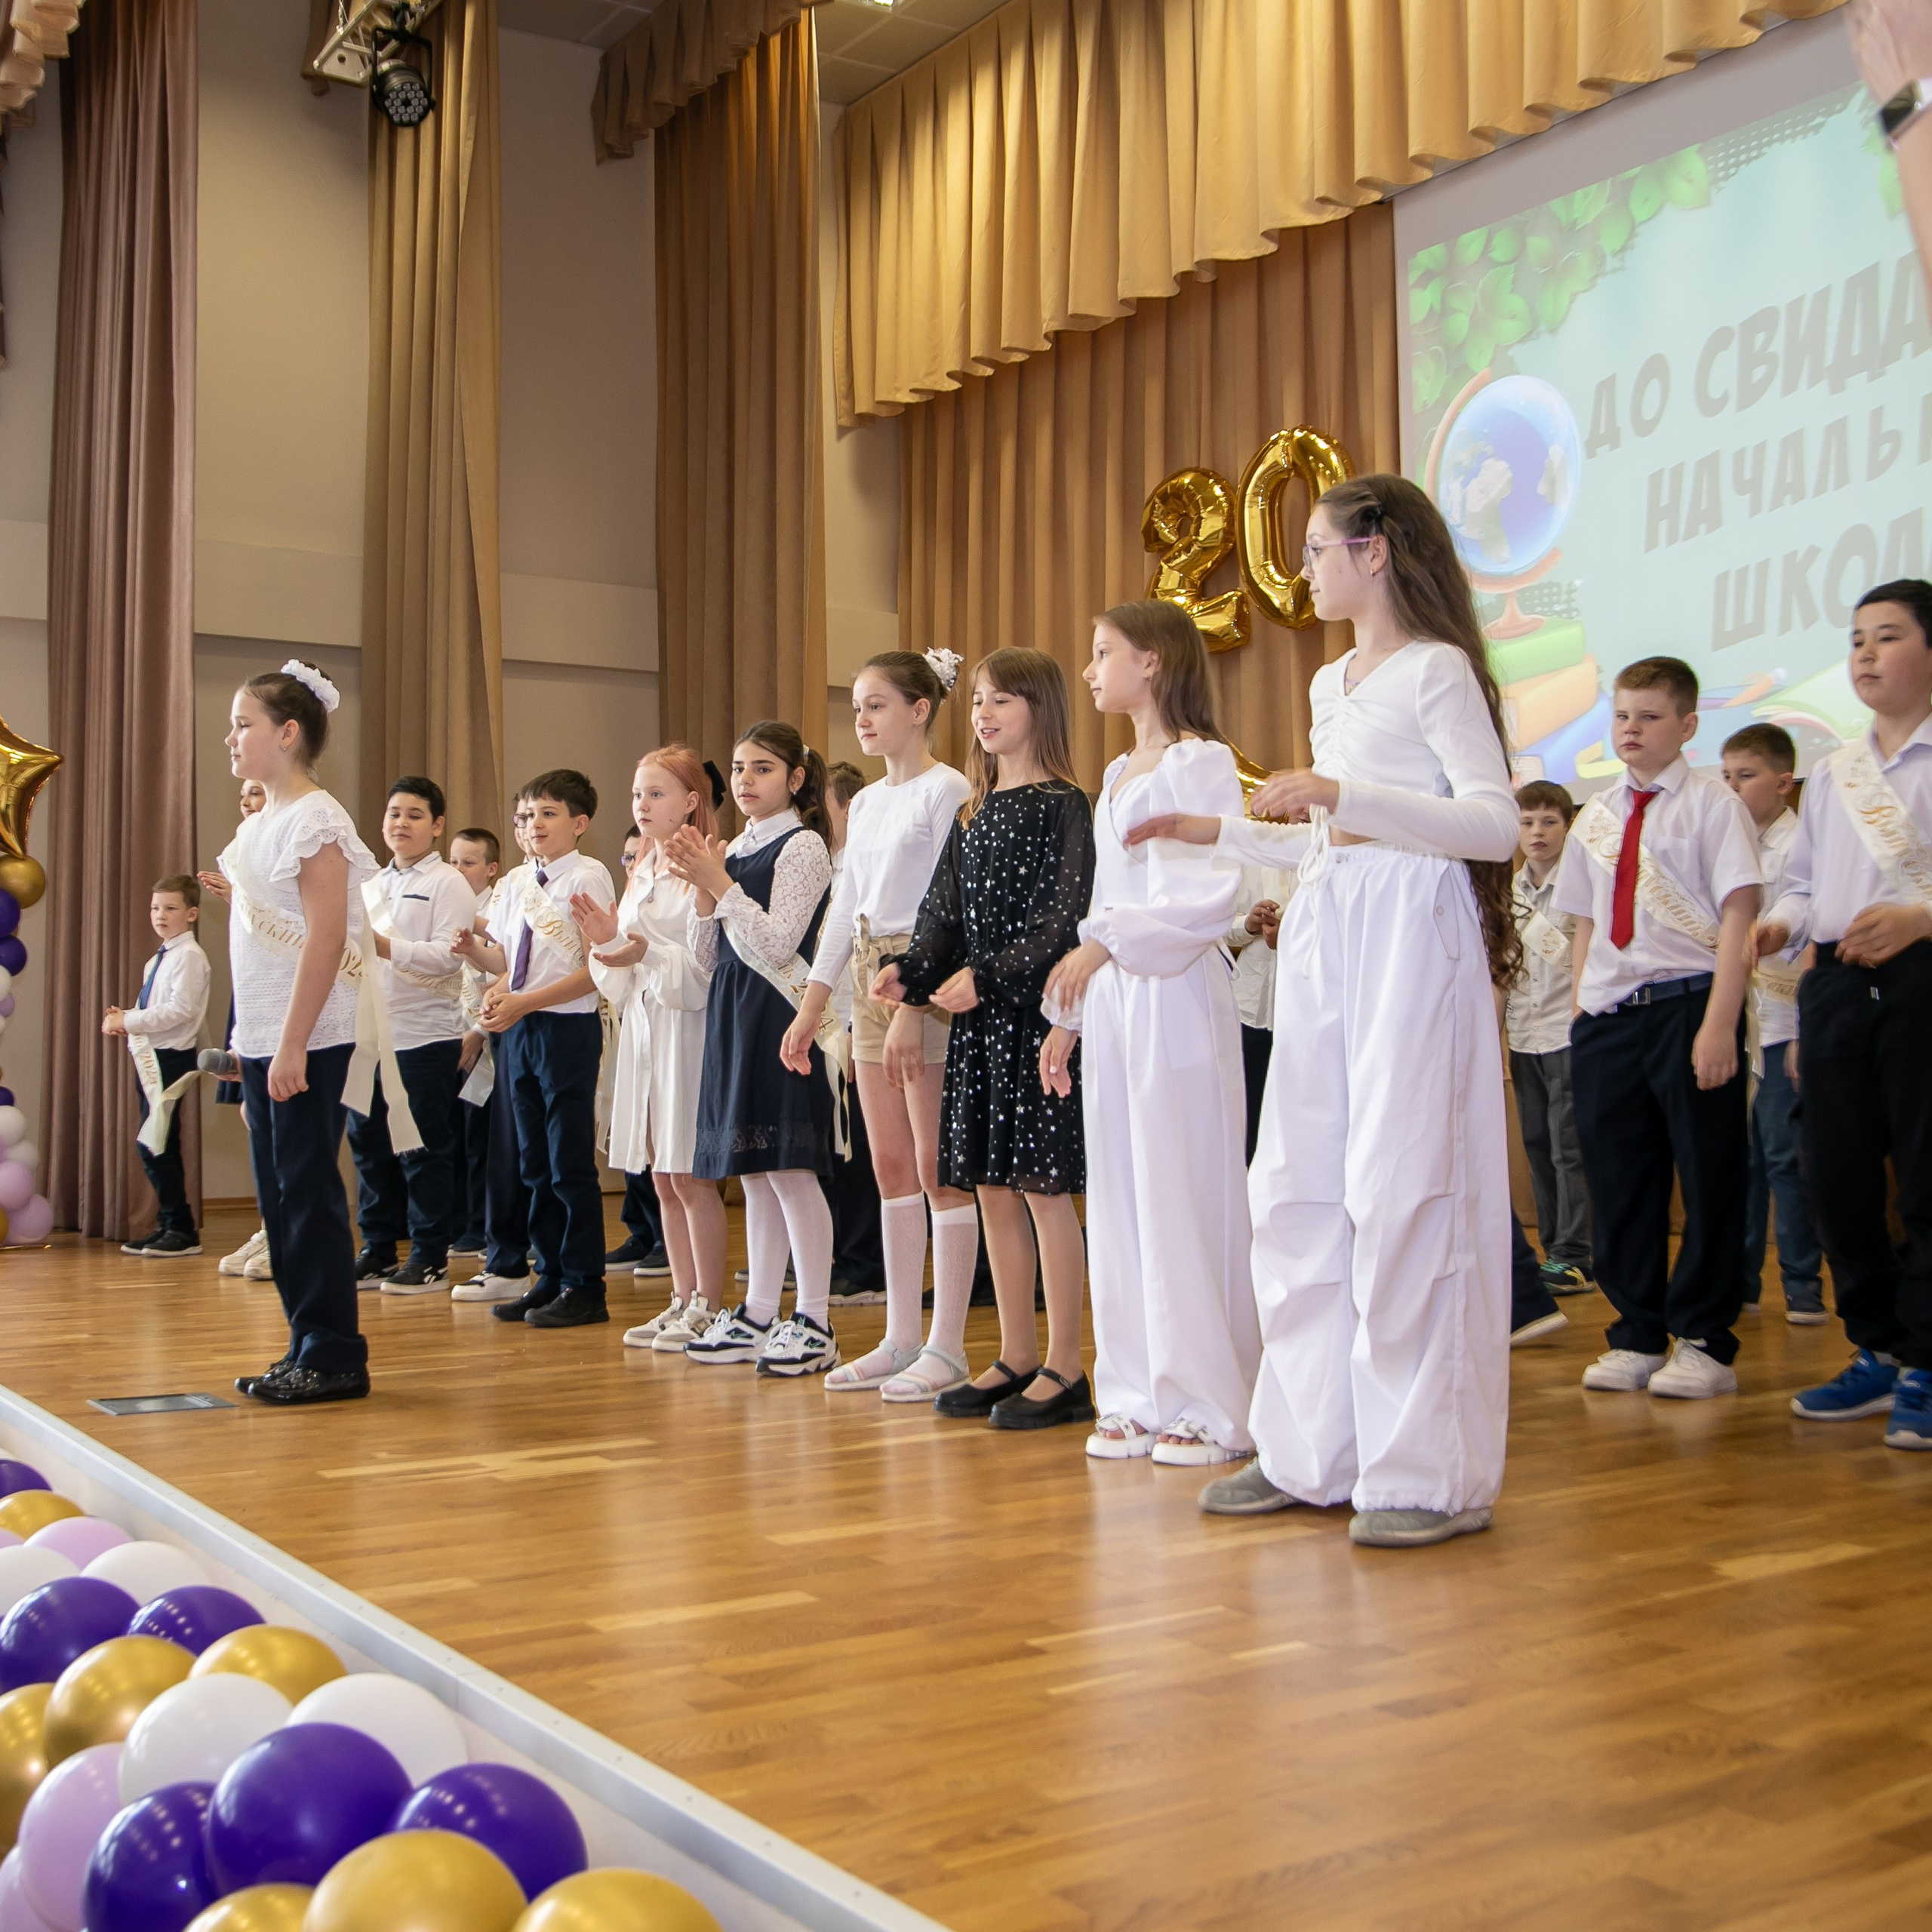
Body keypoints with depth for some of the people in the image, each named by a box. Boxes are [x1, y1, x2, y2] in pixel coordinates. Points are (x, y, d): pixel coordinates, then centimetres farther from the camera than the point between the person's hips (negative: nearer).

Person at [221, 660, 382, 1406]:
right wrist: (254, 1049, 16)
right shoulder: (258, 824, 15)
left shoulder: (315, 820, -11)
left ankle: (333, 1356, 3)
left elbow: (326, 937, -18)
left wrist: (293, 1044, -22)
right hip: (262, 1036, 9)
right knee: (277, 1191, 11)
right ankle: (309, 1346, 19)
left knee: (308, 1188, -5)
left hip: (307, 1038, -9)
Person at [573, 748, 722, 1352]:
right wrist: (607, 939, -1)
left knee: (691, 1173, -3)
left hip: (689, 1024, -8)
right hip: (643, 1024, 8)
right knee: (662, 1177, 11)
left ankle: (708, 1305, 6)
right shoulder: (640, 873, 16)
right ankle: (682, 1299, 20)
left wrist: (651, 953, -25)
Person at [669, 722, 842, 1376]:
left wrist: (721, 883, -15)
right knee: (754, 1173, 12)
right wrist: (701, 888, -1)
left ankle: (814, 1322, 0)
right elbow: (708, 956, 13)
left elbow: (778, 942, -15)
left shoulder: (803, 846, -6)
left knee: (791, 1170, -6)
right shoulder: (734, 850, 15)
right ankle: (758, 1314, 18)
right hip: (733, 1014, 8)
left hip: (779, 1015, -8)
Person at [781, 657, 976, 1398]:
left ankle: (946, 1347, 2)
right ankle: (901, 1339, 16)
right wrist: (811, 1006, 13)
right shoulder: (866, 803, 16)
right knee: (890, 1169, 9)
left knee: (937, 1169, -4)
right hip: (869, 980, 8)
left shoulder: (945, 790, -8)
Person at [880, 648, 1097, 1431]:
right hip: (977, 1018, 8)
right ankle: (1016, 1359, 19)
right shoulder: (973, 813, 16)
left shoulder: (1062, 804, -5)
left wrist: (988, 976, -21)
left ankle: (1064, 1369, 3)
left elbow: (1064, 914, -14)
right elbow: (945, 914, 15)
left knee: (1043, 1184, -5)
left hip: (1036, 1012, -7)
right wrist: (908, 975, -2)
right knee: (993, 1188, 9)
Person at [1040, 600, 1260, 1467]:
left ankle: (1209, 1405, 2)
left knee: (1184, 1192, -6)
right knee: (1119, 1194, 7)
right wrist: (1069, 1012, 18)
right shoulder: (1116, 777, 19)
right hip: (1111, 999, 8)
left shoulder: (1199, 761, -6)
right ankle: (1140, 1399, 14)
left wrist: (1106, 944, -22)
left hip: (1177, 994, -8)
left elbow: (1213, 893, -16)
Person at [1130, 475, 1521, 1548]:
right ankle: (1314, 1449, 15)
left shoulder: (1435, 669, -5)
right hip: (1326, 933, 8)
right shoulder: (1331, 684, 19)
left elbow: (1496, 823, -15)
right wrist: (1214, 833, 21)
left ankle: (1430, 1470, 1)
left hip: (1412, 931, -8)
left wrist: (1344, 795, -24)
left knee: (1401, 1188, -8)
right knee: (1298, 1186, 6)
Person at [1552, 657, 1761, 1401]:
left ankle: (1703, 1343, 13)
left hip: (1688, 1003, -5)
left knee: (1708, 1177, 2)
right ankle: (1637, 1335, 21)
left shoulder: (1710, 805, -3)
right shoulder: (1595, 818, 13)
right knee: (1617, 1179, 9)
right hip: (1608, 1015, 5)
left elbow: (1737, 916, -9)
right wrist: (1580, 1011, 8)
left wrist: (1720, 1026, -16)